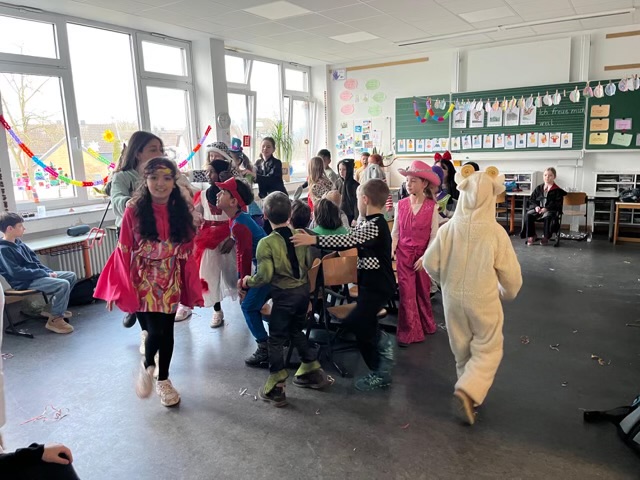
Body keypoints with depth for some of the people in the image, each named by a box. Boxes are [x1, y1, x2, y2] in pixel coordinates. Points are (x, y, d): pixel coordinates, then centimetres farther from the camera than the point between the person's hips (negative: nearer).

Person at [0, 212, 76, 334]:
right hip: (25, 282, -9)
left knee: (71, 276, 8)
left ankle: (55, 308, 17)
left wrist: (49, 271, 2)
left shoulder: (18, 242, 10)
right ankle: (54, 319, -14)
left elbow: (34, 259, 17)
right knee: (63, 284, -26)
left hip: (36, 274, 9)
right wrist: (44, 273, -19)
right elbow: (17, 272, -23)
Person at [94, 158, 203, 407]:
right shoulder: (134, 211, -10)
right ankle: (147, 366, 25)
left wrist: (192, 287, 3)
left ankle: (163, 379, 34)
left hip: (171, 282, 3)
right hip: (144, 282, -3)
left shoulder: (181, 212, -3)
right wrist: (119, 289, -7)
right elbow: (123, 251, -7)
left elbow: (188, 252, 2)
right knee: (156, 331, -10)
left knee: (167, 331, 11)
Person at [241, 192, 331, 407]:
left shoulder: (266, 243, -18)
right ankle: (312, 371, 34)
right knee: (296, 332, 25)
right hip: (304, 291, 6)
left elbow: (264, 276, -19)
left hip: (284, 296, -6)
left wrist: (248, 281, 0)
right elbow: (309, 263, 5)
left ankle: (275, 388, 13)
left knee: (276, 339, 7)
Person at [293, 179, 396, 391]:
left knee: (351, 324, -16)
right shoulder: (372, 223, 11)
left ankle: (383, 341, 6)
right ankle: (381, 372, 21)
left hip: (377, 286, -10)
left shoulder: (374, 225, -21)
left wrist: (314, 240, -39)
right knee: (363, 329, 12)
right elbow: (352, 237, 14)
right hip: (372, 283, 10)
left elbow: (347, 241, -34)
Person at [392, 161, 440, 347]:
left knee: (423, 291, 15)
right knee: (406, 293, 2)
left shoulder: (432, 206, -9)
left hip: (423, 255, -1)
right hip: (404, 254, 1)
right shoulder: (401, 205, -2)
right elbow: (395, 232, 2)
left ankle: (425, 325, 36)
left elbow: (434, 235, -8)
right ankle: (409, 333, 12)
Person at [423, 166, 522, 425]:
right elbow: (510, 272, -9)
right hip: (484, 300, -3)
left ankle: (470, 393, 36)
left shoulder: (449, 228, -12)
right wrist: (508, 293, 12)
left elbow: (430, 263, -6)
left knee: (462, 350, 21)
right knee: (487, 350, 14)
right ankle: (468, 392, -4)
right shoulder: (495, 231, -17)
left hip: (453, 299, 3)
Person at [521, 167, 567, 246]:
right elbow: (531, 200, 16)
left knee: (547, 217, -38)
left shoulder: (557, 190, 4)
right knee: (528, 215, -27)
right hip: (538, 209, 4)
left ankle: (545, 237, -19)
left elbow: (557, 203, -5)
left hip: (550, 210, -3)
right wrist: (536, 206, -5)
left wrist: (546, 208, -19)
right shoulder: (538, 188, 16)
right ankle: (531, 236, -14)